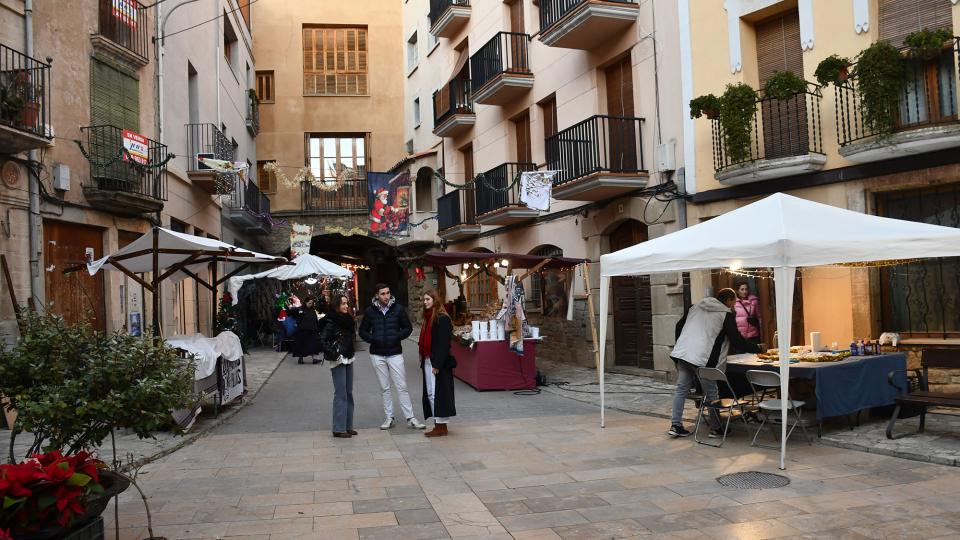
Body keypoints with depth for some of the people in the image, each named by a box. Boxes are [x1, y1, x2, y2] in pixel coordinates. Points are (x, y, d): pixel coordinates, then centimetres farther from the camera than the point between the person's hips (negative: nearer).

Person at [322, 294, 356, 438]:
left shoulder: (348, 320, 9)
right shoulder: (332, 322, -12)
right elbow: (323, 340, -19)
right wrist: (333, 354, -20)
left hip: (348, 359, 8)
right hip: (338, 361, -8)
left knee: (349, 393, 11)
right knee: (341, 394, -5)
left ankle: (348, 426, 20)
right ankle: (339, 428, 1)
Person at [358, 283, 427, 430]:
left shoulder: (398, 309, -2)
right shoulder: (370, 311, 1)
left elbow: (408, 328, 5)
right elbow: (363, 331, 9)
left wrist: (398, 337, -12)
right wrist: (373, 339, -9)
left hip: (395, 353, -1)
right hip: (377, 354, 1)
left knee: (401, 387, -2)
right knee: (385, 388, 10)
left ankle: (410, 418, 3)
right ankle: (389, 418, 19)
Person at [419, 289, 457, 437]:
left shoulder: (442, 319, -13)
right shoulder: (428, 318, 15)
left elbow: (443, 343, -18)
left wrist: (437, 364, -21)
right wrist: (423, 359, 11)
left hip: (439, 363, -9)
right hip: (428, 361, 9)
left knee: (437, 393, -5)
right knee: (430, 394, 11)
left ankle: (441, 427, 3)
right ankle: (437, 425, 18)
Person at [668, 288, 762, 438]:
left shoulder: (696, 307, 18)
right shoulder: (726, 314, 0)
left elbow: (679, 326, 20)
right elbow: (737, 340, 1)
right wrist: (757, 348, 15)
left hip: (681, 353, 6)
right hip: (702, 358, -6)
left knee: (681, 389, 11)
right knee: (711, 394, 7)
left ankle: (675, 425, 12)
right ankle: (716, 428, 17)